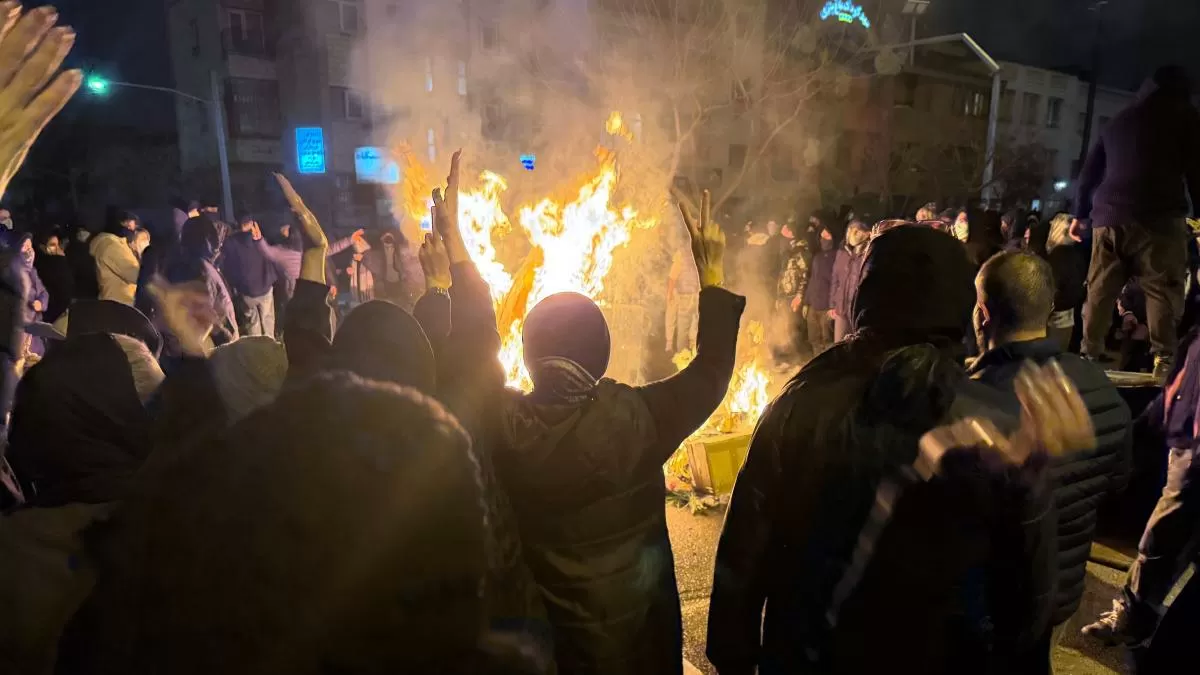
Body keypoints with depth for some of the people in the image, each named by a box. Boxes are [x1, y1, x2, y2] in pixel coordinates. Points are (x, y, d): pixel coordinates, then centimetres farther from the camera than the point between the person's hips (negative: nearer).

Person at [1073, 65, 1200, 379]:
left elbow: (1089, 171, 24)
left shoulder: (1119, 120, 23)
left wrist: (1080, 214, 30)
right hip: (1157, 217, -4)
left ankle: (1089, 355, 7)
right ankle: (1164, 362, -9)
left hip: (1108, 216, 4)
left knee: (1099, 291, 7)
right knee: (1163, 292, -3)